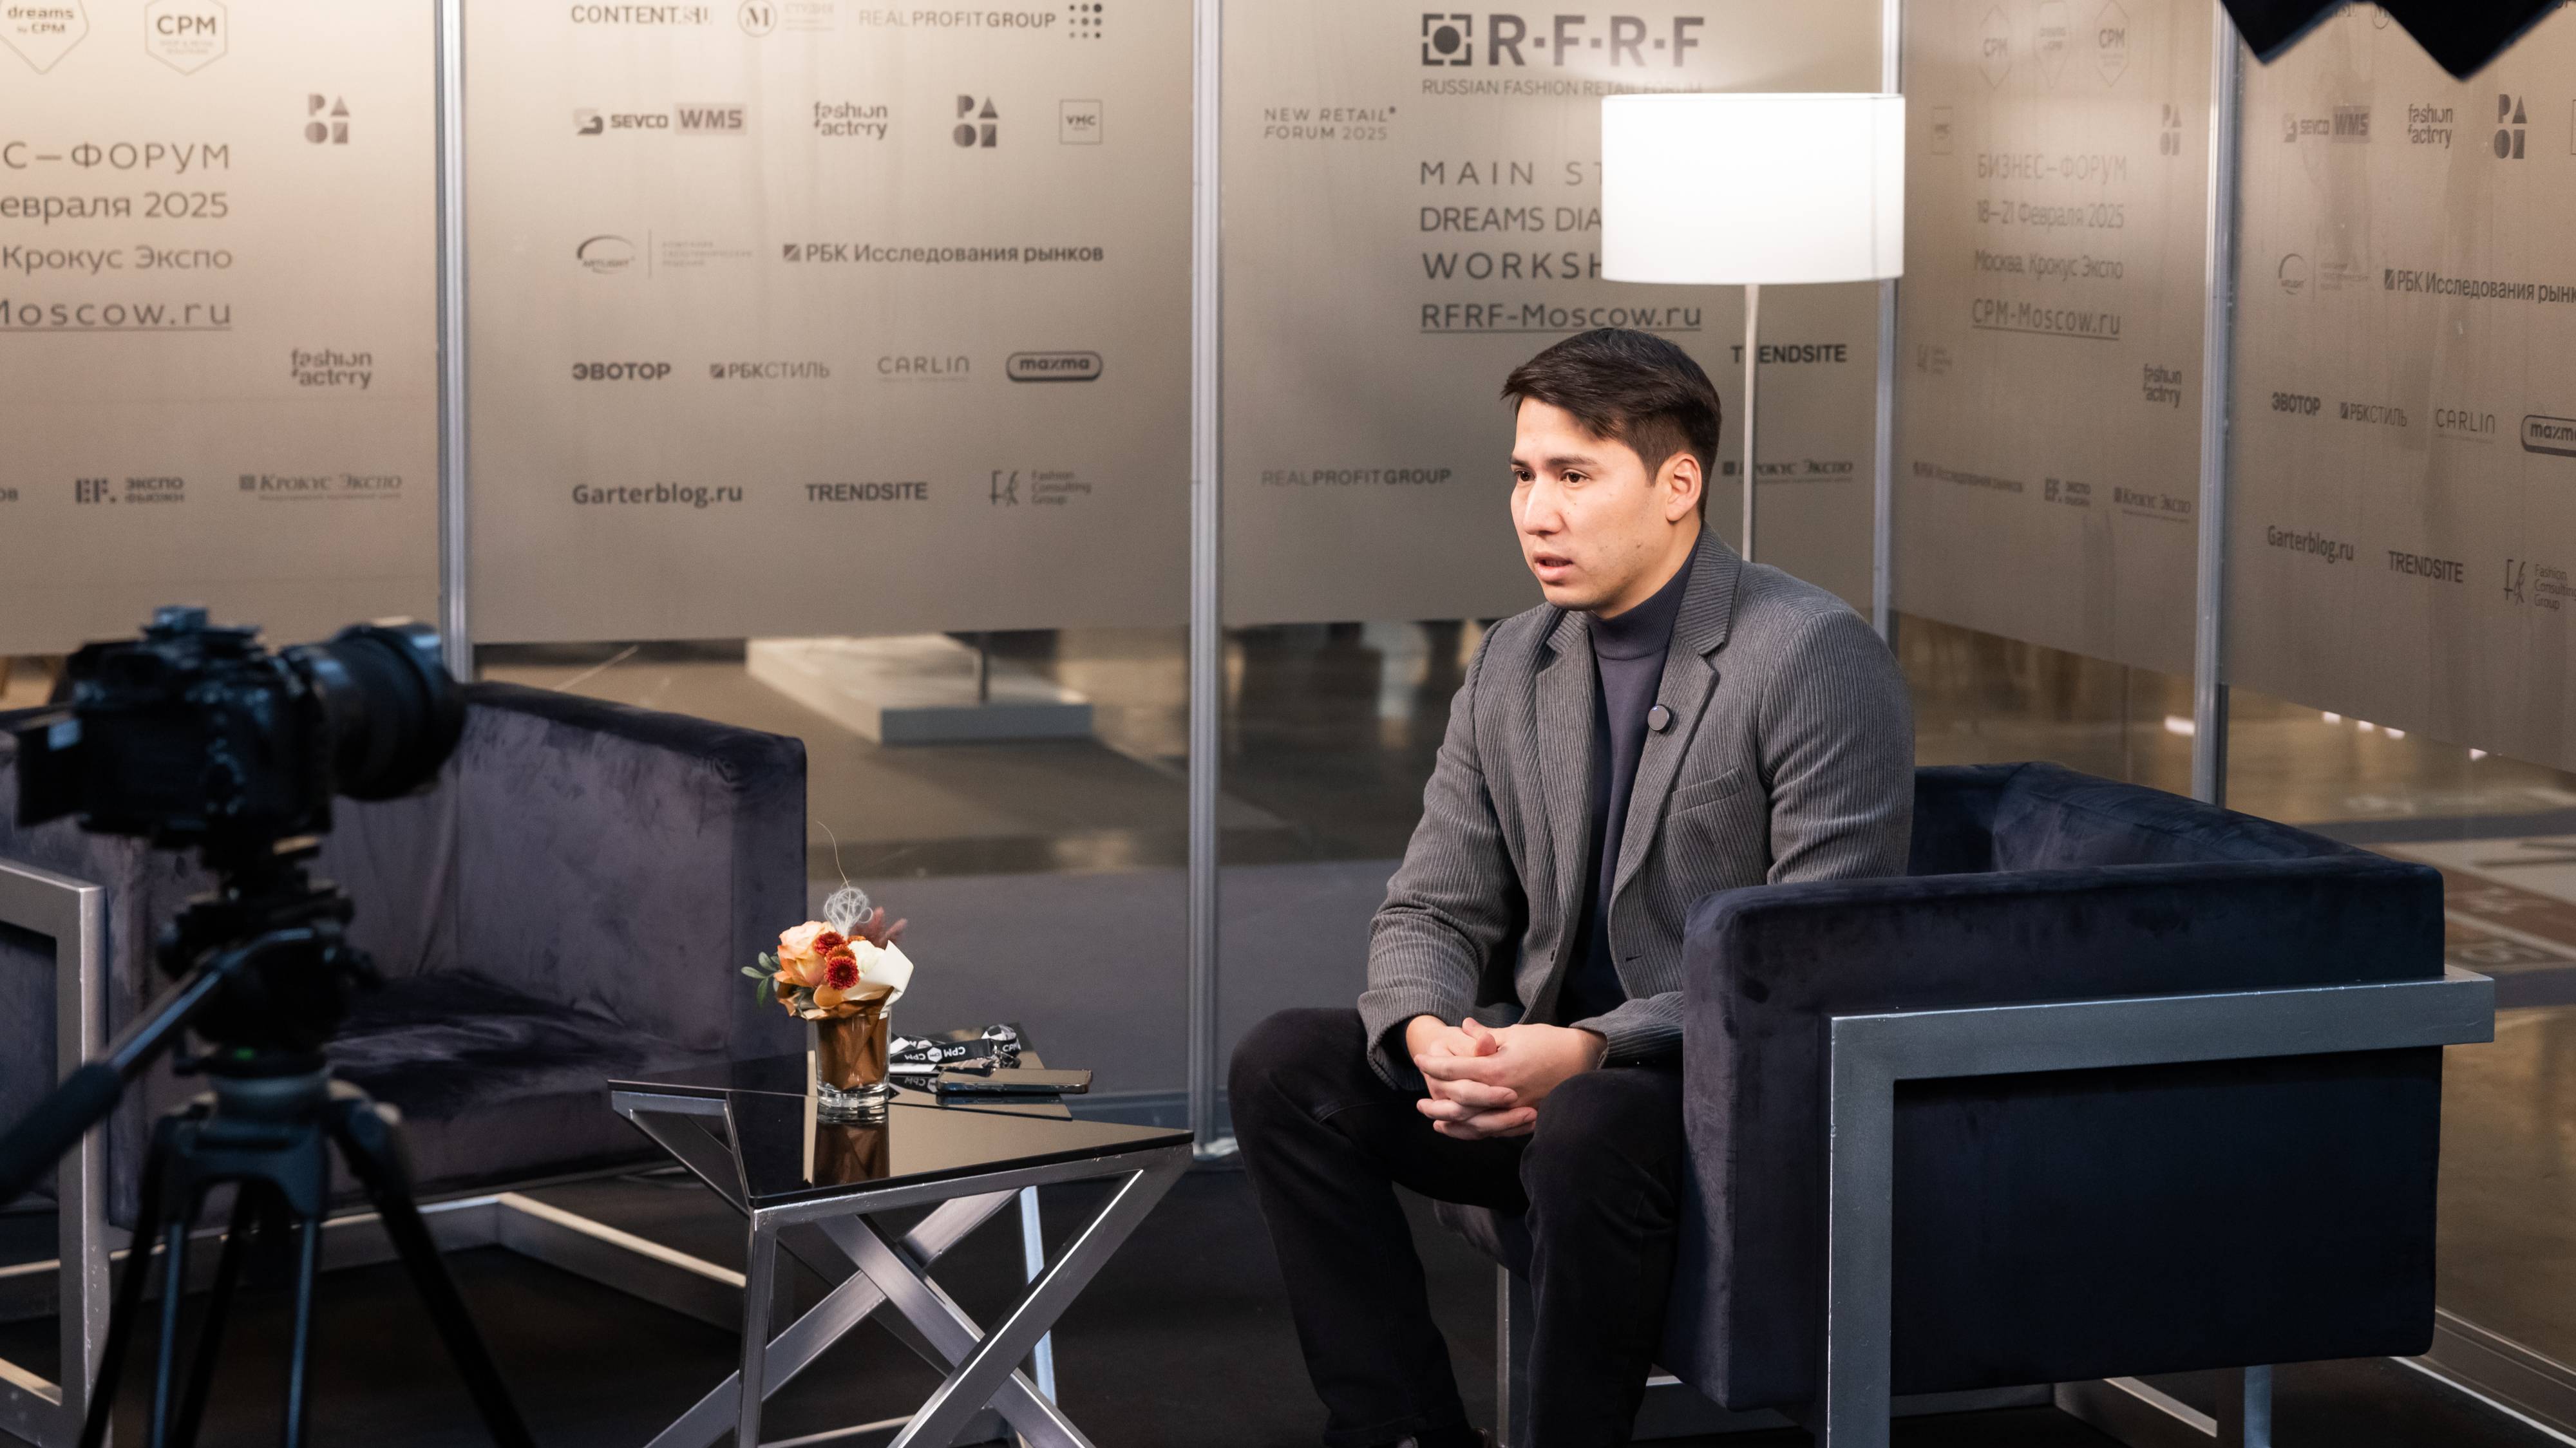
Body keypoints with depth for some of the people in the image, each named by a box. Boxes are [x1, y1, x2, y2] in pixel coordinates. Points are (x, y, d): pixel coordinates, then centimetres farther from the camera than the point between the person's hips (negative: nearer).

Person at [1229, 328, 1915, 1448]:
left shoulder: (1815, 659, -13)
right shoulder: (1512, 666, 8)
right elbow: (1431, 912, 9)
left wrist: (1589, 1050, -28)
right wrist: (1430, 1036, -16)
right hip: (1550, 1068, 7)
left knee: (1595, 1126, -37)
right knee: (1285, 1064, -11)